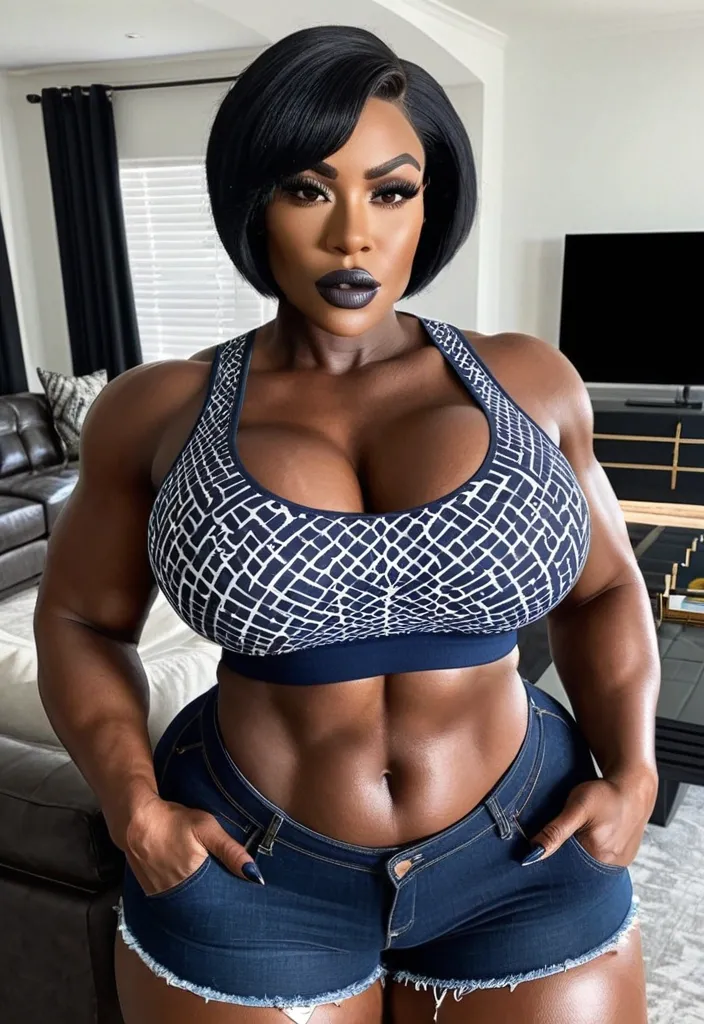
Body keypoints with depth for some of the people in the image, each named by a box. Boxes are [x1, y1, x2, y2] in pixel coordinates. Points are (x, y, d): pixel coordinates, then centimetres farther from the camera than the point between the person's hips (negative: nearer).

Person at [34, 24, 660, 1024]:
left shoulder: (528, 381, -5)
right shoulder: (158, 411, -7)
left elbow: (601, 588, 7)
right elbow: (80, 618, 4)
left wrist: (631, 772, -5)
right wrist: (134, 806, -9)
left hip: (527, 860, 2)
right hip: (243, 867, 0)